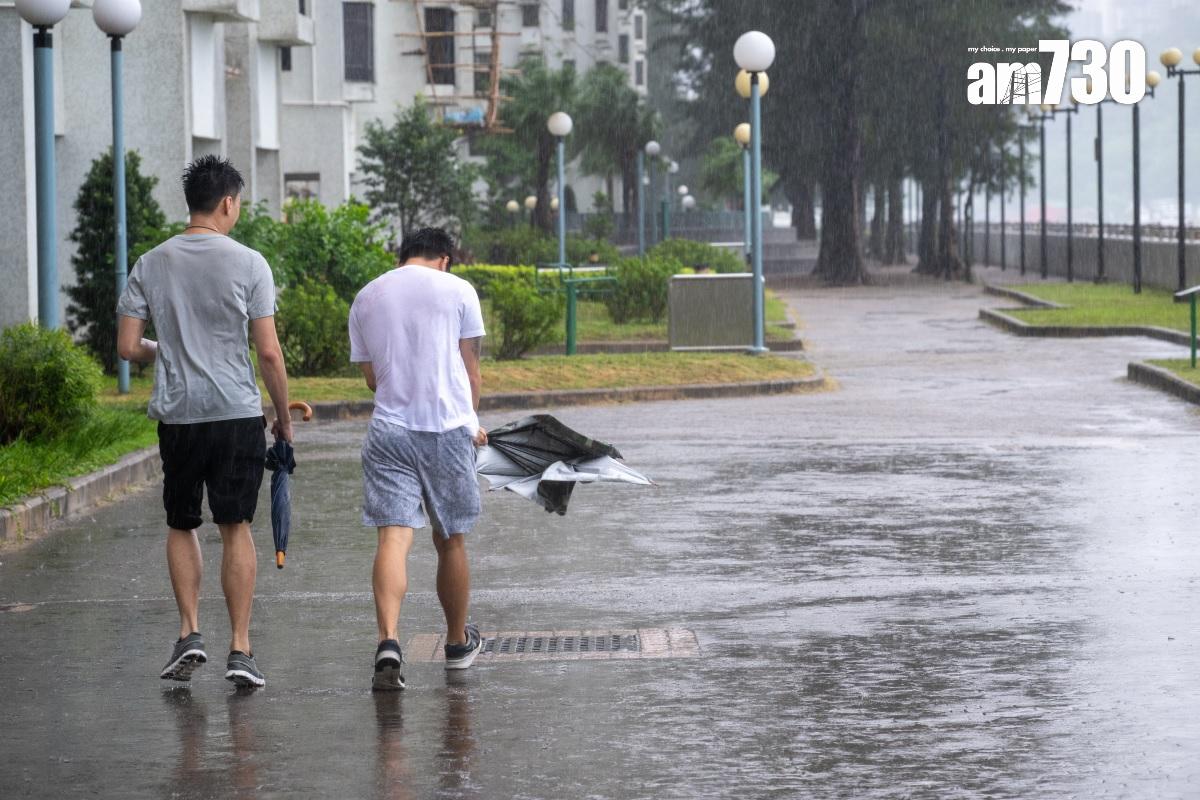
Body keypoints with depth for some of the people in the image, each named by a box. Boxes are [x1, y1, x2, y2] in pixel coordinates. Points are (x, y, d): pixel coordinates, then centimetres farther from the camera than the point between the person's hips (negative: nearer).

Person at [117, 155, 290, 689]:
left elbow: (127, 347, 3)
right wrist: (284, 416, 6)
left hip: (176, 415, 2)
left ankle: (189, 633, 8)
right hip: (237, 413, -2)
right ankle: (240, 650, 2)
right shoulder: (247, 264, -5)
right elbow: (270, 353, -6)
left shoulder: (151, 265, 3)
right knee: (236, 527, 2)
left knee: (181, 525, 17)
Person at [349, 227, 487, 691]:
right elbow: (470, 368, 5)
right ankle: (458, 643, 28)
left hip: (389, 427, 1)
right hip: (448, 427, -1)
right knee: (451, 541, 12)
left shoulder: (365, 299, 13)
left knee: (393, 536, -7)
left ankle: (388, 641, -27)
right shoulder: (457, 290, 3)